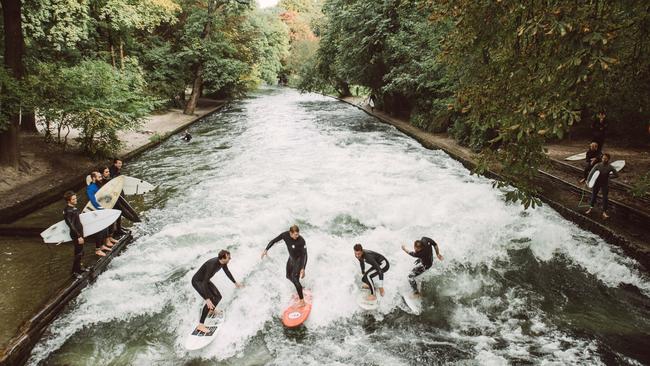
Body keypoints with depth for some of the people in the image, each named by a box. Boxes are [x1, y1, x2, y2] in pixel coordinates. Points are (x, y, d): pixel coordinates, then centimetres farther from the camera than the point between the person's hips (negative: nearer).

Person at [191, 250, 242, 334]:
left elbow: (227, 272, 11)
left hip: (205, 280, 9)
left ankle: (212, 310, 46)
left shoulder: (222, 262, -11)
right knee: (211, 301, -22)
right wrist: (207, 299, -43)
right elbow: (205, 282, -38)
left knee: (218, 297, 13)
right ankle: (200, 325, -17)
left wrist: (235, 282, 24)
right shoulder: (212, 265, -36)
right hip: (197, 281, -9)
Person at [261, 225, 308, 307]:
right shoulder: (285, 235, -19)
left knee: (295, 279, -14)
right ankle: (299, 288, 47)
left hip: (299, 260, -6)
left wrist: (303, 268, -37)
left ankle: (302, 301, -7)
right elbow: (274, 241, -5)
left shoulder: (301, 241, -32)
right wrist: (266, 250, -12)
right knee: (289, 276, 20)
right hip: (291, 258, 6)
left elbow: (305, 255, -29)